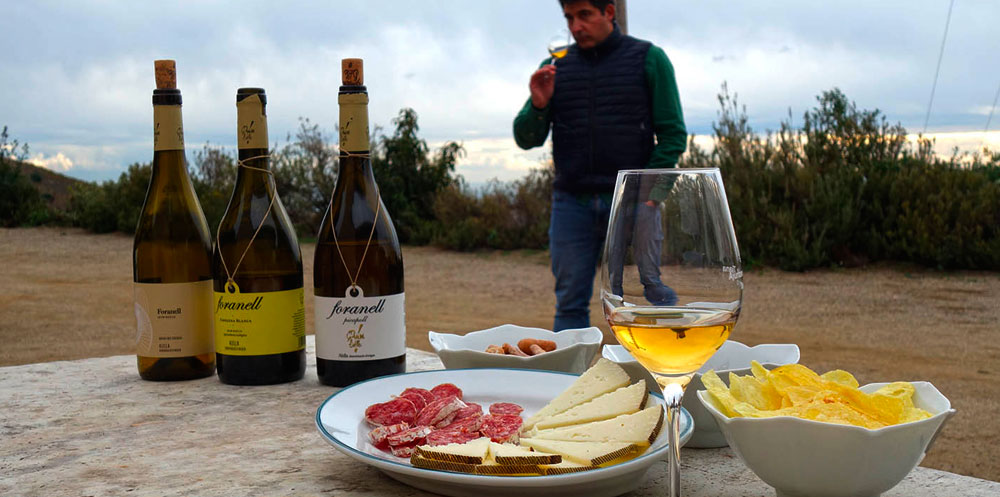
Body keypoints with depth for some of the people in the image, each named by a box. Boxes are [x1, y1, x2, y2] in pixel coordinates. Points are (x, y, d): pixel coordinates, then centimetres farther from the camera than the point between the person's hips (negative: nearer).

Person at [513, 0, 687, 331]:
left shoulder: (648, 59, 5)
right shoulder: (555, 67, 12)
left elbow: (673, 135, 1)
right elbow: (526, 139, 8)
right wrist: (538, 105, -12)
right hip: (571, 202, 2)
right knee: (570, 303, 2)